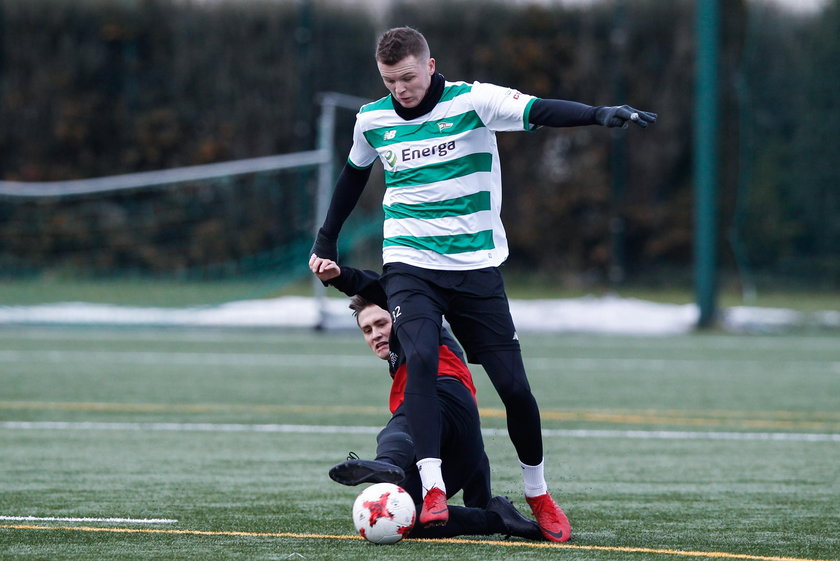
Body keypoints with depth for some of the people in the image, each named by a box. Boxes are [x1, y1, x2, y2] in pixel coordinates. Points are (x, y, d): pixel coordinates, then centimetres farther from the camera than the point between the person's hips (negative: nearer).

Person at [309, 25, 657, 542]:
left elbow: (540, 111, -23)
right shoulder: (372, 120, 2)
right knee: (421, 359, -26)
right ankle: (433, 491, -27)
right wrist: (327, 239, 27)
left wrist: (600, 115, -40)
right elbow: (354, 174, 22)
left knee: (513, 385, -1)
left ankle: (538, 494, 21)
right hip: (410, 264, 1)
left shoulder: (471, 101, -9)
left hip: (476, 266, -1)